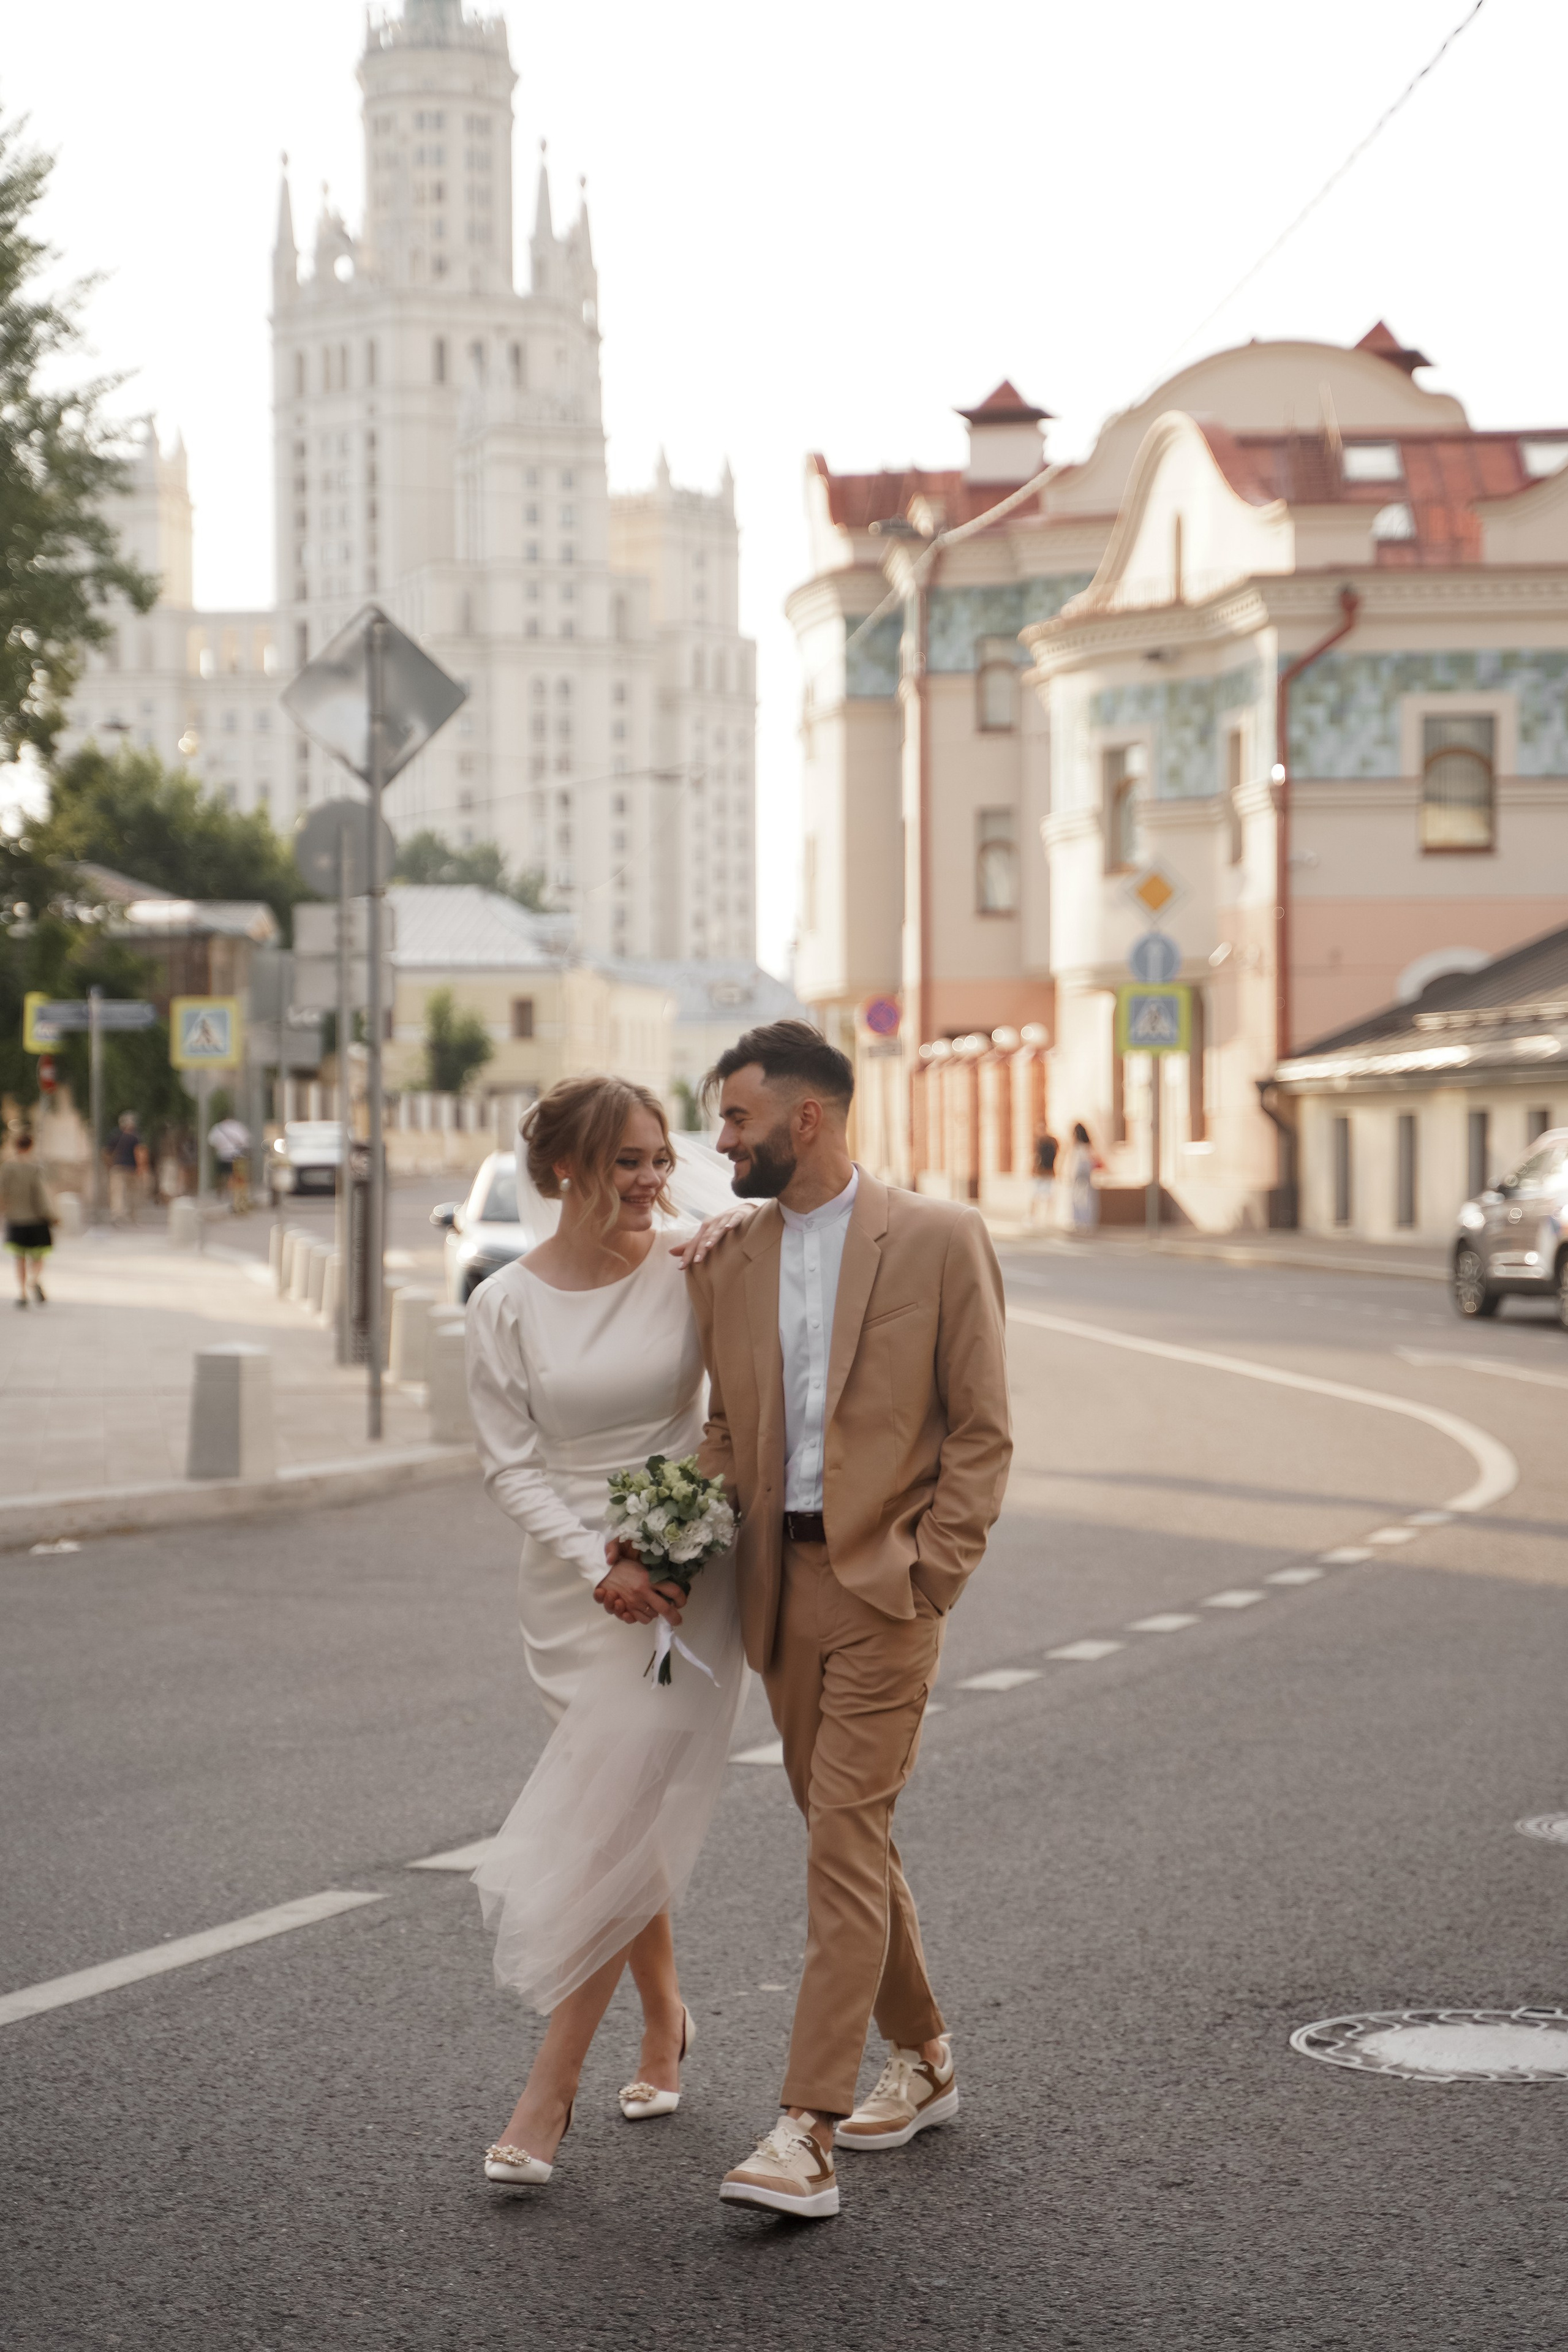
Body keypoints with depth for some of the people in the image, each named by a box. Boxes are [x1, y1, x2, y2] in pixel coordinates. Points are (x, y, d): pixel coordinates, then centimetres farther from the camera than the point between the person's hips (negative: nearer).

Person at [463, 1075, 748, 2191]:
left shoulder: (691, 1272, -4)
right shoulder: (506, 1304, -2)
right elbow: (514, 1464, -2)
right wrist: (598, 1567, -13)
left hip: (684, 1573, -2)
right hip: (572, 1578, 2)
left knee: (614, 1817, -8)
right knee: (625, 1816, 11)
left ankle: (552, 2085, -3)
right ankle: (664, 2021, 35)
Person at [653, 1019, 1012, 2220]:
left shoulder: (939, 1239, -5)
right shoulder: (727, 1262, 9)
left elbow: (983, 1429, -5)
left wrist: (929, 1577, -11)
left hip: (882, 1581, -6)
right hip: (779, 1581, 6)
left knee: (846, 1838, -10)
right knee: (848, 1833, 14)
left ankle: (809, 2135, -13)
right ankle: (922, 2058, 31)